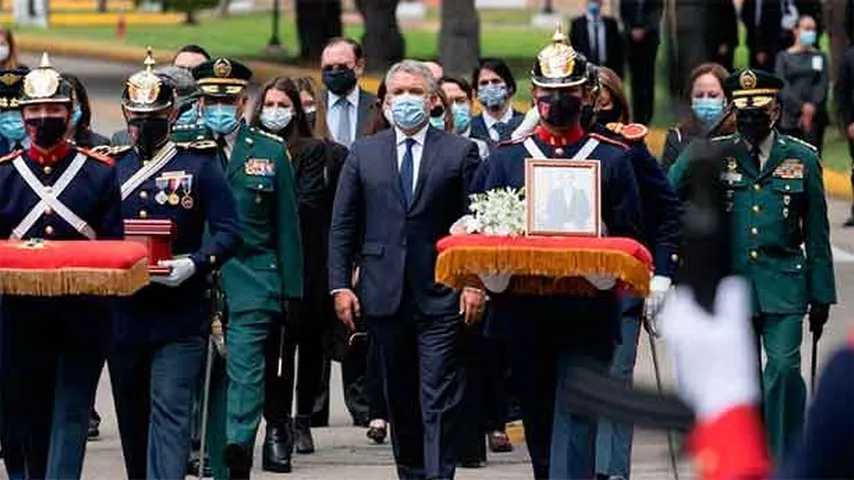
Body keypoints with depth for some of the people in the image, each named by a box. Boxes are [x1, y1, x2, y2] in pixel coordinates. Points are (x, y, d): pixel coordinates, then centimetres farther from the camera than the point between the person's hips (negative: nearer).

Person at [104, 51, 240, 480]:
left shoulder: (199, 166, 1)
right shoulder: (109, 166, 10)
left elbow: (227, 233, -3)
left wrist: (194, 264, -20)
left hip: (179, 317, -4)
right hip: (122, 314, 4)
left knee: (170, 414, -11)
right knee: (131, 419, 12)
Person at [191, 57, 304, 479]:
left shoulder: (271, 153, 8)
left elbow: (287, 227, 9)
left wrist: (291, 289, 5)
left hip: (251, 283, -1)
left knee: (245, 369, -14)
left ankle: (238, 444, -25)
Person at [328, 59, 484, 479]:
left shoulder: (460, 152, 4)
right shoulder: (363, 154, 10)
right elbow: (342, 226, 10)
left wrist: (476, 283, -8)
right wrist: (340, 285, 1)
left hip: (441, 297, -3)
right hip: (385, 297, 3)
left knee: (439, 398, -8)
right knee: (400, 398, 9)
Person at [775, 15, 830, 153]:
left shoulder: (820, 56, 13)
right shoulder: (784, 57, 7)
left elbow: (824, 85, 3)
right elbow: (782, 86, -3)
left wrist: (812, 107, -12)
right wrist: (802, 107, -13)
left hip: (815, 116, 1)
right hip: (790, 117, -1)